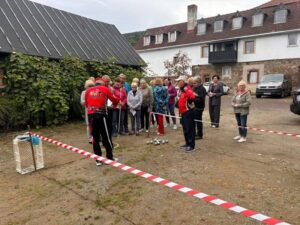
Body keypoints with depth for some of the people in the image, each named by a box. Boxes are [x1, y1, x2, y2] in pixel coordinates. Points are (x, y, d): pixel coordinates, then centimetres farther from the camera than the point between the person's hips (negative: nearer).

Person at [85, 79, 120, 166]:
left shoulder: (88, 91, 15)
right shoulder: (105, 89, 6)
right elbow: (115, 100, 13)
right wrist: (118, 99, 35)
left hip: (90, 115, 4)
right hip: (101, 115, -4)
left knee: (95, 138, 11)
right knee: (106, 137, 6)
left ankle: (98, 159, 17)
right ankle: (110, 157, 15)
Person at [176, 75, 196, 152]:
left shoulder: (187, 88, -17)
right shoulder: (182, 89, 15)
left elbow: (192, 97, -34)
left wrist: (189, 103, -19)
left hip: (188, 112, -10)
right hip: (183, 112, 10)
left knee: (190, 129, -4)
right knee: (185, 129, 17)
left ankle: (191, 146, 3)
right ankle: (187, 143, 28)